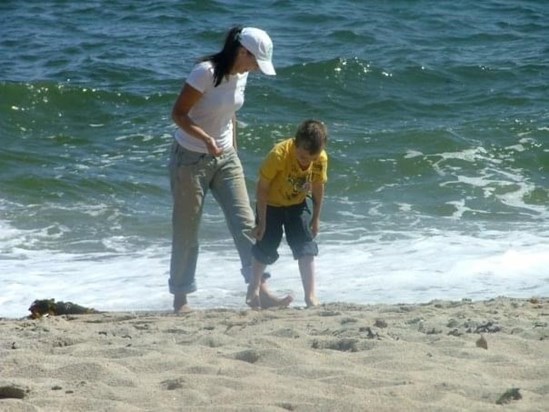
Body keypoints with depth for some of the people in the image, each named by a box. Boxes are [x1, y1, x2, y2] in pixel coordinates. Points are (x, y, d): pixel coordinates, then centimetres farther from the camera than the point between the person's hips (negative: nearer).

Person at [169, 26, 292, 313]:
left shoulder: (241, 76, 2)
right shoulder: (206, 72, -21)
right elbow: (178, 113, -20)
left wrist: (232, 150, 15)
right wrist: (206, 139, -32)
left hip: (225, 158, 7)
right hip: (191, 158, -7)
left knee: (245, 222, -5)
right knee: (186, 231, 2)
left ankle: (261, 290, -9)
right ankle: (180, 299, 12)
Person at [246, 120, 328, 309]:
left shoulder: (321, 159, -22)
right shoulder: (278, 155, -34)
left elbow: (318, 187, -4)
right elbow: (262, 188, -24)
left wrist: (316, 218, 2)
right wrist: (261, 221, -20)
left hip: (297, 205, 3)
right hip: (271, 204, -3)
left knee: (306, 248, -6)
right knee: (265, 247, 3)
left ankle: (311, 296, -4)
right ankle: (254, 287, 27)